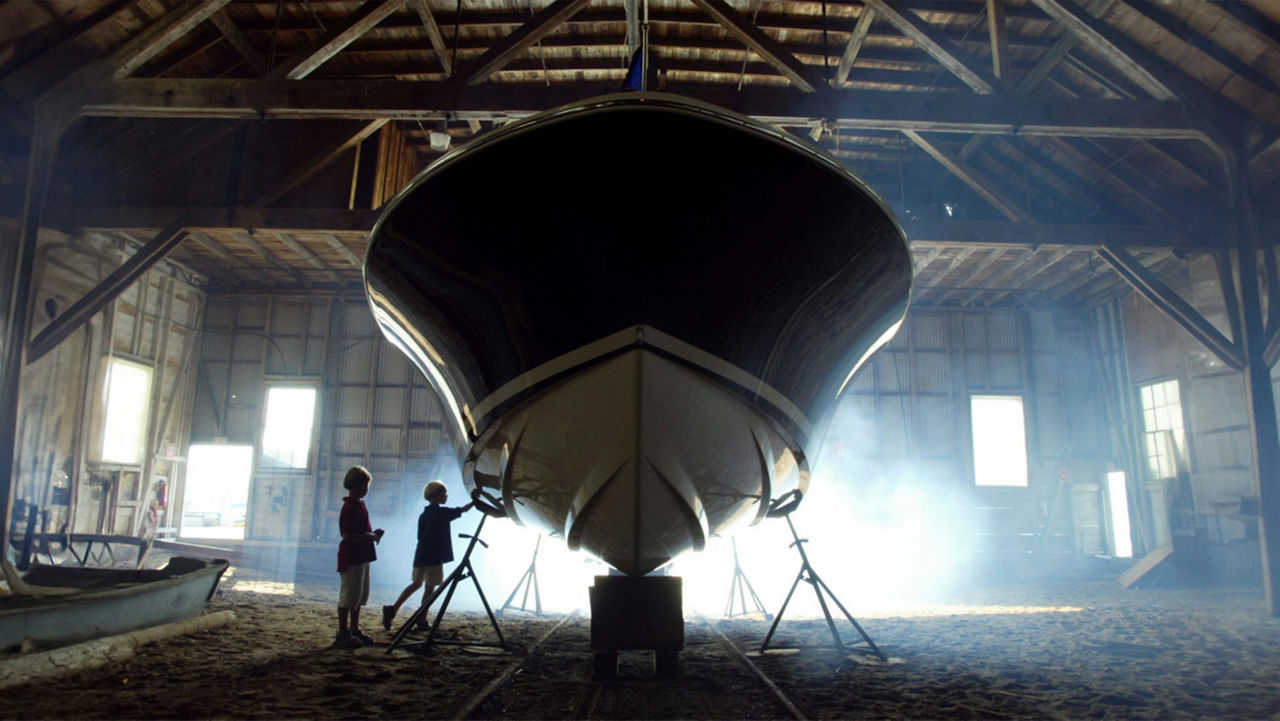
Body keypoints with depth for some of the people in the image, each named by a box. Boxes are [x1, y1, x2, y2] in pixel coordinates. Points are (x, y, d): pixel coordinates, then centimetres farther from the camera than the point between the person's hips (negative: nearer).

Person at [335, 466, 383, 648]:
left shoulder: (359, 505, 12)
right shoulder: (350, 508, -19)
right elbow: (348, 536, -24)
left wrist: (372, 534, 5)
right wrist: (370, 537, -16)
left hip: (362, 557, 10)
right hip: (351, 559, -10)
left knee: (359, 596, 16)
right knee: (348, 596, -1)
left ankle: (354, 631, 26)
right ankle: (342, 634, 9)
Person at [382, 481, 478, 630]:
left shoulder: (424, 514, 14)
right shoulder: (441, 512, -8)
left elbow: (421, 536, 16)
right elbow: (463, 510, -4)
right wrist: (474, 500, 10)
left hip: (421, 554, 7)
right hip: (434, 556, -7)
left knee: (417, 584, 15)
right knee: (430, 587, 1)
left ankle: (392, 609, 6)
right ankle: (422, 620, 6)